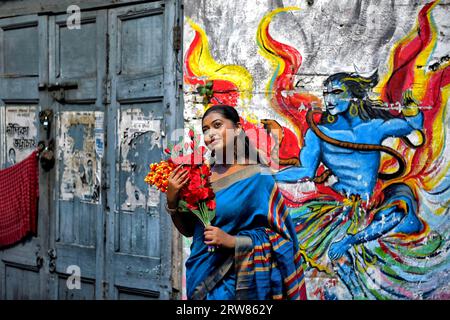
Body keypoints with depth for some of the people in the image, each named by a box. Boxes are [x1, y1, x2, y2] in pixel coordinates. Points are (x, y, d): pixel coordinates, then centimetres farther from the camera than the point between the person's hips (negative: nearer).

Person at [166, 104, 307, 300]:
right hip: (200, 280, 4)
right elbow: (188, 230, 9)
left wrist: (232, 240, -20)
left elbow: (279, 237, -10)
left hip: (237, 283, -4)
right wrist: (172, 200, -7)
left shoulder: (257, 177, -11)